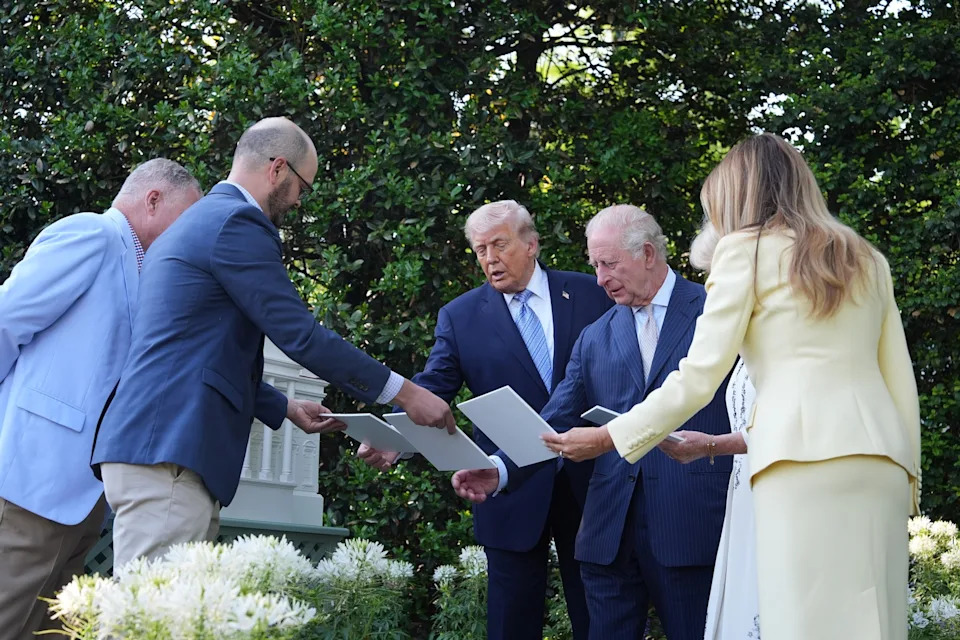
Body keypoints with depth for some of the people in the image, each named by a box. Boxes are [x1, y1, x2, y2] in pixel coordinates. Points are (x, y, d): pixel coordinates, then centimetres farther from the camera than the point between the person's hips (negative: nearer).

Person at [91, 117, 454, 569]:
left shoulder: (200, 221, 25)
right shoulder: (237, 223, -8)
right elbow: (301, 336, -11)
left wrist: (285, 408, 32)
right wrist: (405, 393, -6)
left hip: (148, 443, 10)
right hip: (166, 452, -10)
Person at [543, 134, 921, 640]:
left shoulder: (746, 249, 7)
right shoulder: (867, 259, 23)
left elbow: (699, 377, 2)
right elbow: (902, 382, 18)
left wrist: (607, 438, 11)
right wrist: (906, 481, 21)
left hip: (804, 456, -5)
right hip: (883, 458, 5)